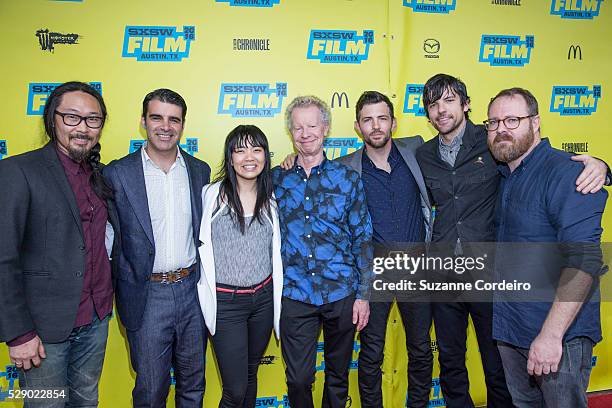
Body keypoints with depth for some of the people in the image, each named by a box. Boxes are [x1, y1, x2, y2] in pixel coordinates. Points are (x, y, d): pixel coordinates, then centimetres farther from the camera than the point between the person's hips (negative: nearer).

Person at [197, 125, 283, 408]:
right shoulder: (211, 195, -10)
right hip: (225, 302, -3)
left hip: (264, 298, 4)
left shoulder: (271, 199, 3)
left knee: (251, 374, 20)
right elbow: (199, 244, -3)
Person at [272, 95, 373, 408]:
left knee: (338, 374, 17)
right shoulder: (276, 178, 2)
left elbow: (362, 238, 0)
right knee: (298, 379, 9)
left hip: (342, 293, 0)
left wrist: (363, 294, -3)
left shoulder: (347, 178, -1)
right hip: (294, 295, 0)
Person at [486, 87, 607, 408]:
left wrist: (551, 335, -26)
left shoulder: (566, 172, -16)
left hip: (558, 334, -7)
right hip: (509, 331, 7)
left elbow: (583, 261, -23)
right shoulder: (503, 175, 8)